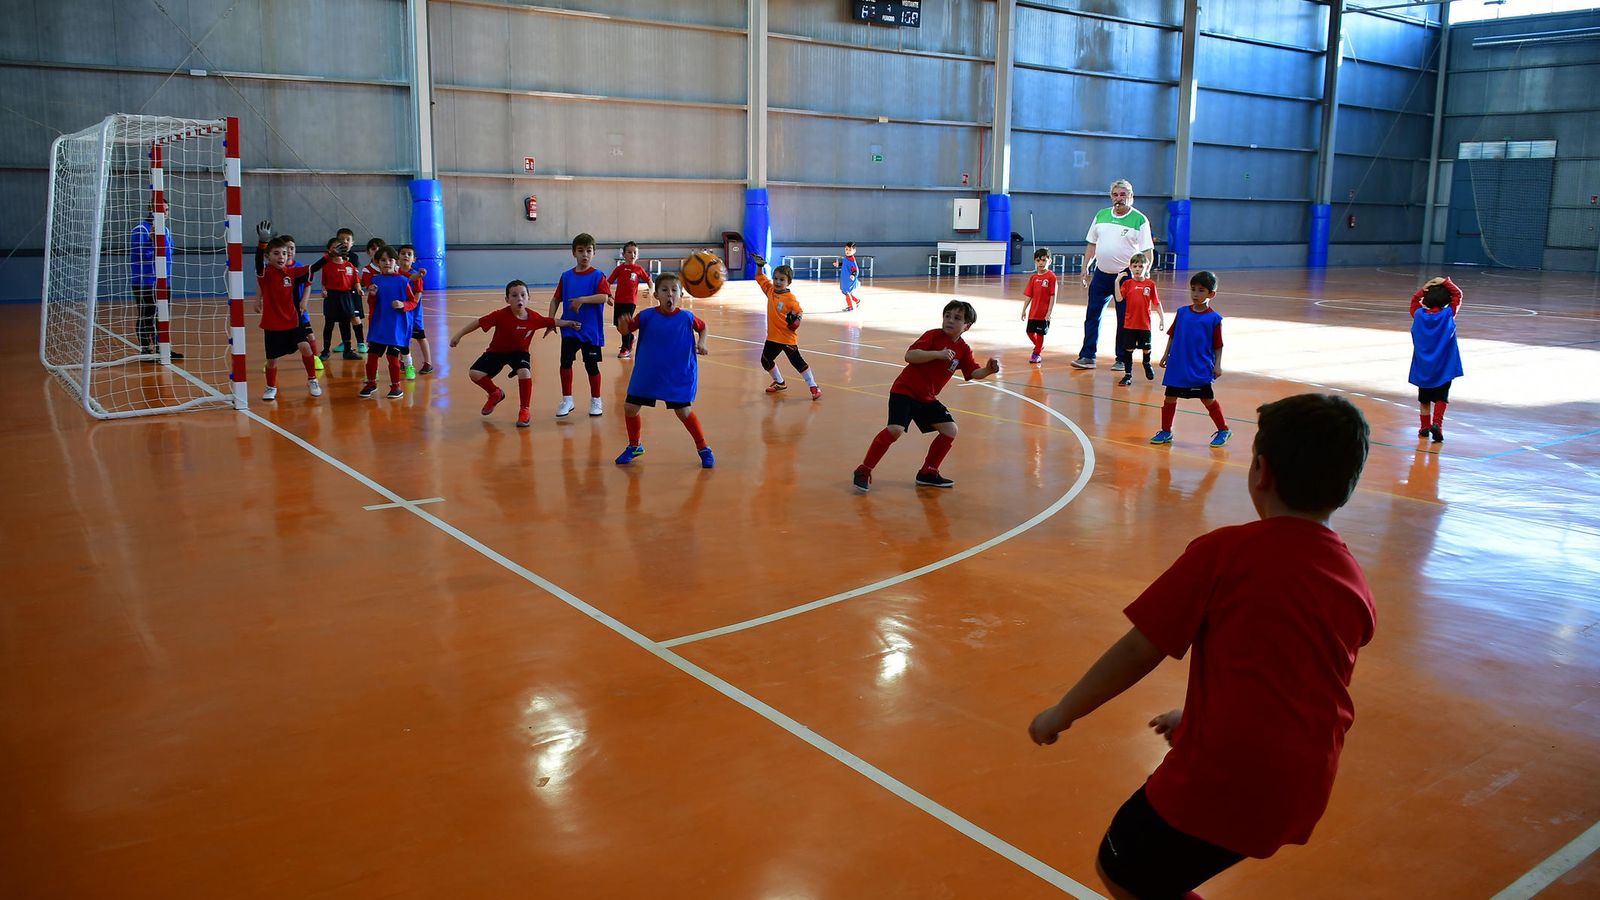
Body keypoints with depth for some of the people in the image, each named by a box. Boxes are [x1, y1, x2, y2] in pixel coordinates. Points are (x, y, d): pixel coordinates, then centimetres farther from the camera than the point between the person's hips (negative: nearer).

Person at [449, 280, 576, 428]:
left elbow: (553, 322, -4)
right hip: (497, 351, 0)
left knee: (524, 373, -30)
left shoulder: (534, 317, -19)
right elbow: (478, 322, -20)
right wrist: (459, 335, -19)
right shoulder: (501, 315, -27)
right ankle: (495, 394, 19)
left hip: (519, 352, 0)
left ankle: (524, 411, -9)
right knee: (475, 373, -14)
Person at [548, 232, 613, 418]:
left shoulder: (598, 276, -5)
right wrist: (550, 319, -2)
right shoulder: (566, 276, 5)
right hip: (569, 329, 2)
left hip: (591, 331, -2)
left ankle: (595, 400, 24)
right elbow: (556, 299, 9)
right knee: (565, 362, -5)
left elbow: (604, 297, -20)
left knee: (591, 366, 6)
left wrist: (582, 300, -28)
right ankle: (567, 400, 10)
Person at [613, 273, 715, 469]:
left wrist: (701, 343, -7)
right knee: (630, 408, 4)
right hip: (647, 375, 2)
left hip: (678, 377, -2)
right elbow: (626, 330, -7)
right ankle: (634, 446, 30)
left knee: (683, 411, -6)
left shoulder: (687, 318, -9)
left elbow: (702, 327, 11)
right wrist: (623, 323, -30)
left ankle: (703, 449, 16)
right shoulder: (646, 316, -11)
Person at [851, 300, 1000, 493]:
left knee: (950, 430, 1)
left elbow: (974, 373, 1)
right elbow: (909, 356, -21)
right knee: (896, 429, -23)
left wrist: (988, 370, -20)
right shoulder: (933, 336, -11)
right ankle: (863, 471, -11)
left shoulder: (963, 350, 5)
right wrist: (937, 354, -30)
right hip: (904, 390, -7)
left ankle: (927, 473, 17)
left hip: (927, 398, 7)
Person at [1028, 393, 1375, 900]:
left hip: (1223, 776, -7)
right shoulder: (1355, 584, 7)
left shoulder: (1224, 551, -11)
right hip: (1302, 790, 7)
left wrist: (1061, 714, 4)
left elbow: (1138, 652, -9)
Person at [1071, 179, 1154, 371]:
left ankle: (1122, 360, 13)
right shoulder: (1101, 215, 8)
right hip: (1101, 274, 4)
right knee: (1092, 315, 3)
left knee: (1124, 320, 3)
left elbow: (1147, 252, -7)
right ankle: (1087, 357, 8)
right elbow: (1092, 245, 15)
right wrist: (1085, 268, 10)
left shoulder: (1140, 220, -5)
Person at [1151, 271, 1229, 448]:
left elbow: (1218, 345, -2)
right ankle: (1166, 432, 19)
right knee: (1170, 398, 7)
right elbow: (1172, 335, 11)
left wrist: (1217, 365, -7)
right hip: (1178, 366, 4)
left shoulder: (1214, 318, -5)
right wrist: (1166, 354, 8)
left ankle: (1223, 430, 20)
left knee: (1208, 399, 3)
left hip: (1201, 369, -4)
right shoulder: (1182, 312, 4)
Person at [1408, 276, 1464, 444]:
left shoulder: (1419, 314, -4)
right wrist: (1445, 283, -3)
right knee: (1441, 398, 3)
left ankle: (1425, 426, 21)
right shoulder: (1448, 314, -10)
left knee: (1424, 399, 16)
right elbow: (1458, 294, 0)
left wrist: (1423, 289, 2)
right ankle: (1437, 423, -15)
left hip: (1423, 368, 2)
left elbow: (1414, 300, 14)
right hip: (1443, 367, -2)